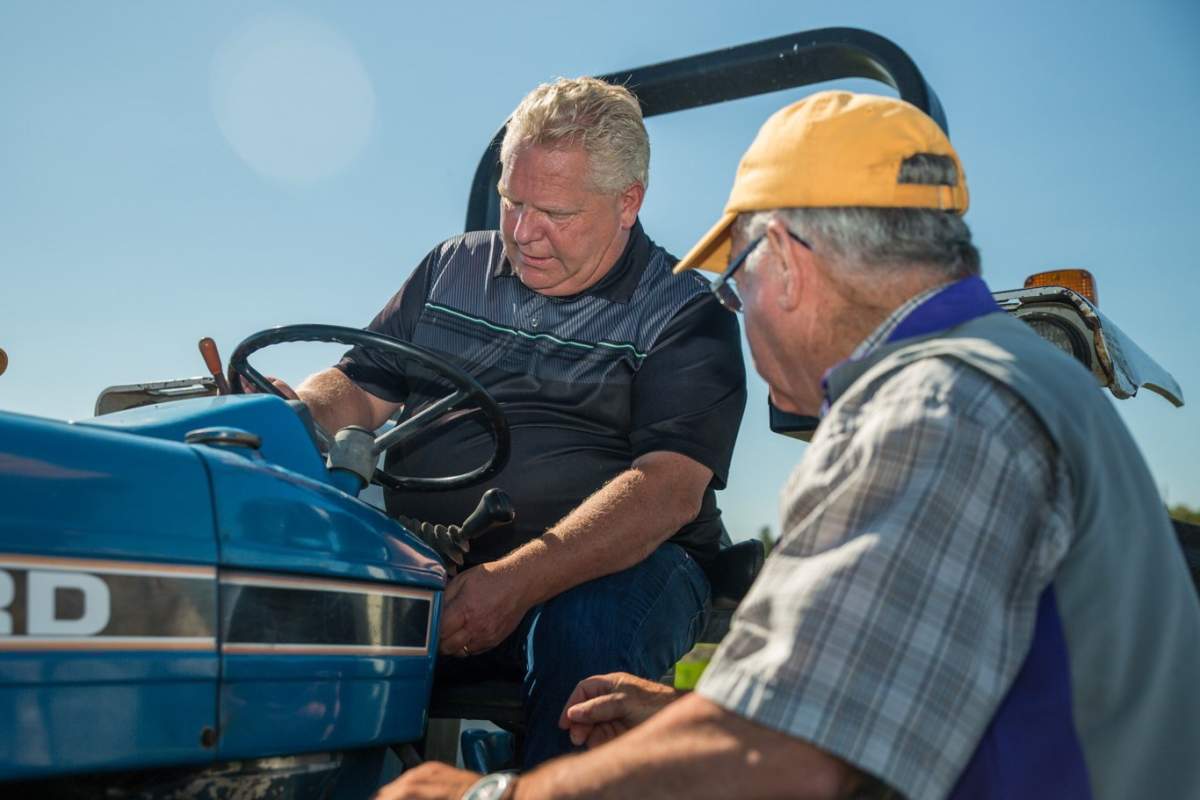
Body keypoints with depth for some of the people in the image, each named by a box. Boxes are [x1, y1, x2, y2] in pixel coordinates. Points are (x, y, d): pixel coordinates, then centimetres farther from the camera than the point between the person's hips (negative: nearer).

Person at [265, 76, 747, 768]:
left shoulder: (688, 314, 2)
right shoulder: (451, 269, 19)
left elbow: (670, 488, -12)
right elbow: (359, 391, 17)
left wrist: (519, 581, -25)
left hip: (617, 566, -3)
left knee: (589, 630, -37)